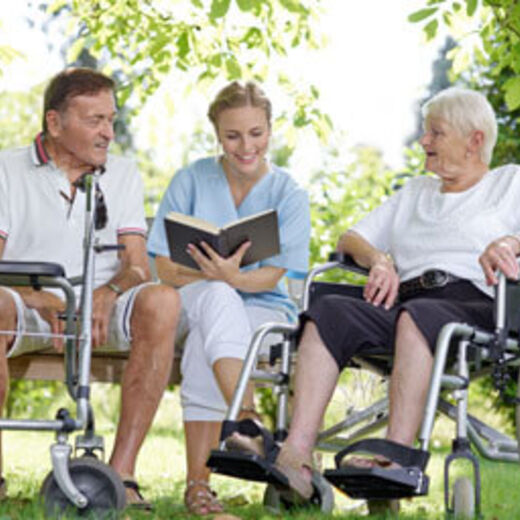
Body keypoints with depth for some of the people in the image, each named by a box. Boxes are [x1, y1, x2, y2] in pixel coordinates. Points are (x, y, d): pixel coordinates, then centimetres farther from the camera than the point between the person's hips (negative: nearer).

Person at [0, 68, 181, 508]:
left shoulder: (123, 175, 16)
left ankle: (122, 470, -32)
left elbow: (138, 264, 6)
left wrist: (107, 293, -19)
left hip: (103, 310, 2)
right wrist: (40, 299, -24)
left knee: (162, 301, -30)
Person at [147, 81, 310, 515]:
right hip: (191, 305, 0)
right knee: (217, 298, -37)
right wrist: (211, 277, -22)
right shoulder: (191, 181, 3)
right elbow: (165, 269, -2)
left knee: (203, 344, -35)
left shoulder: (288, 194, 2)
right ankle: (246, 421, -52)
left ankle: (197, 478, -39)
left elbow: (272, 276, -10)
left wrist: (234, 278, -32)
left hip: (263, 310, 0)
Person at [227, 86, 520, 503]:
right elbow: (349, 238, 29)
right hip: (405, 296, 5)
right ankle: (297, 456, -44)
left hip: (470, 303, -5)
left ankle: (395, 459, -53)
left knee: (416, 316, -40)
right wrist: (379, 259, 7)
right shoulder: (414, 193, 35)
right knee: (329, 312, -27)